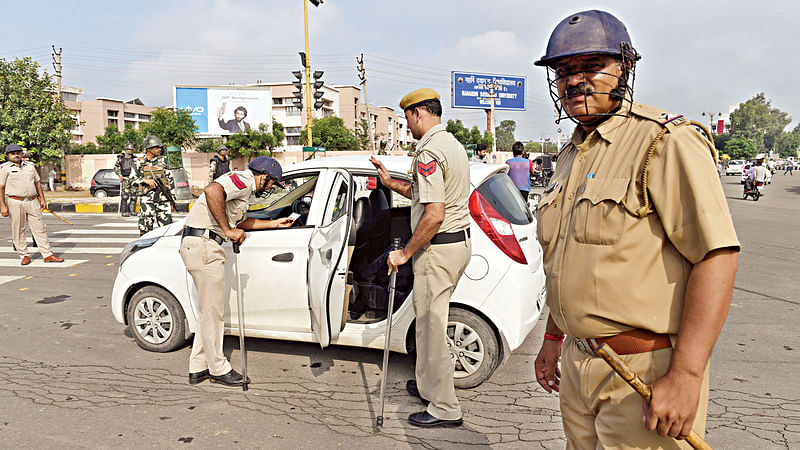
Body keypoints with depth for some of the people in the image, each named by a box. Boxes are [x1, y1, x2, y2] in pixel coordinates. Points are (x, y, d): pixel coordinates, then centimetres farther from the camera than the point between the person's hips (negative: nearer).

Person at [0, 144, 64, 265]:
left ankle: (47, 254, 4)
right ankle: (24, 255, 13)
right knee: (18, 230, 2)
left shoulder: (30, 165, 14)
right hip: (15, 202, -3)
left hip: (32, 201, 4)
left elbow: (37, 182, 20)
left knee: (39, 228, 2)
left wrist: (42, 199, 14)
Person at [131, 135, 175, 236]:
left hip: (163, 198, 2)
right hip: (147, 199, -2)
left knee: (167, 226, 0)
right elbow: (132, 181, 7)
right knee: (146, 226, -4)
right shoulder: (139, 163, 6)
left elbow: (170, 180, 12)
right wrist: (145, 180, -11)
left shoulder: (163, 161, 10)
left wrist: (172, 199, 8)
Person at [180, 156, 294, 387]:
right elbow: (212, 190, -29)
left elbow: (241, 221, 35)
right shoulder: (244, 180, -9)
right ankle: (218, 369, 10)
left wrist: (274, 223, 37)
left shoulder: (244, 187, 23)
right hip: (203, 244, -11)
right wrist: (228, 230, -23)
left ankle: (198, 368, 23)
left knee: (209, 308, 16)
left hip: (200, 245, 11)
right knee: (213, 309, -2)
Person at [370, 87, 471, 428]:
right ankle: (427, 384, 35)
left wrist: (405, 253, -16)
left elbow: (434, 214, -25)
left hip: (438, 248, -10)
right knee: (431, 321, 21)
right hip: (460, 242, 10)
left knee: (431, 325, 0)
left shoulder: (429, 152, -18)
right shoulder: (453, 144, 15)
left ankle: (445, 408, 11)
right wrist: (391, 183, 24)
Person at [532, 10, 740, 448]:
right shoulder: (570, 156, 13)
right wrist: (553, 338, 20)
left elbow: (717, 256, -21)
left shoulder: (666, 142, -14)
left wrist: (685, 375, -25)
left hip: (645, 370, -7)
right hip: (578, 364, 8)